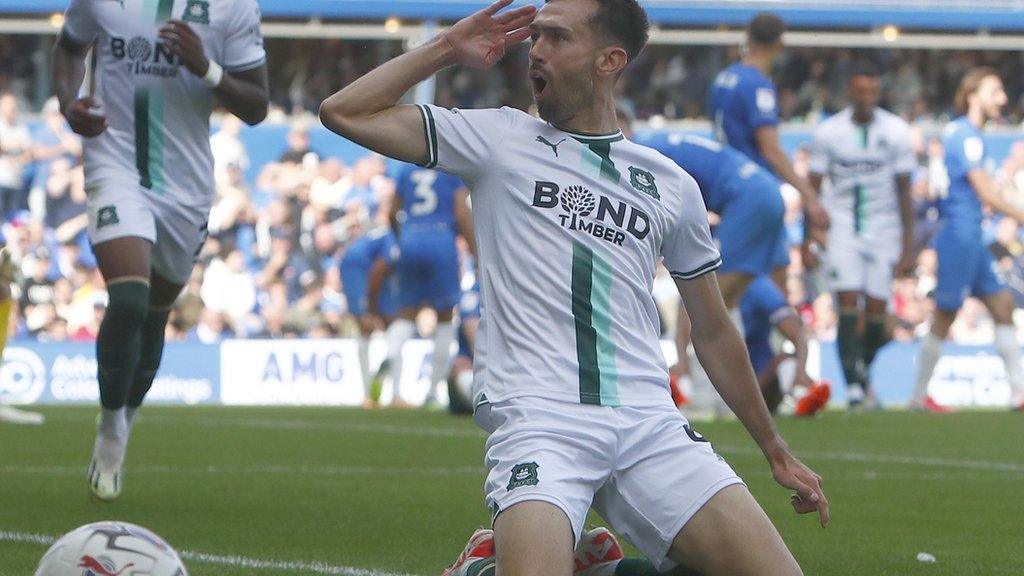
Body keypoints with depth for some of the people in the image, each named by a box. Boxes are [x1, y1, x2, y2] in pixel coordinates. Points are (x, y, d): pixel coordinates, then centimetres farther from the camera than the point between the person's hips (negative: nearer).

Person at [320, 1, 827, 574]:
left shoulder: (671, 185, 17)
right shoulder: (500, 139, 12)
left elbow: (713, 331, 26)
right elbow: (345, 112, 8)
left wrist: (777, 452, 28)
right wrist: (448, 49, 11)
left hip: (651, 423, 3)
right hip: (537, 419, -3)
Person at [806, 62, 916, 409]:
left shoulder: (895, 132, -2)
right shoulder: (828, 133, -3)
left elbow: (904, 193, 2)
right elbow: (813, 189, 4)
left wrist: (908, 247, -1)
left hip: (883, 230, 1)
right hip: (842, 227, -1)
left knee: (876, 315, 0)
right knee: (849, 309, -12)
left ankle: (864, 371, 26)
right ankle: (855, 388, -12)